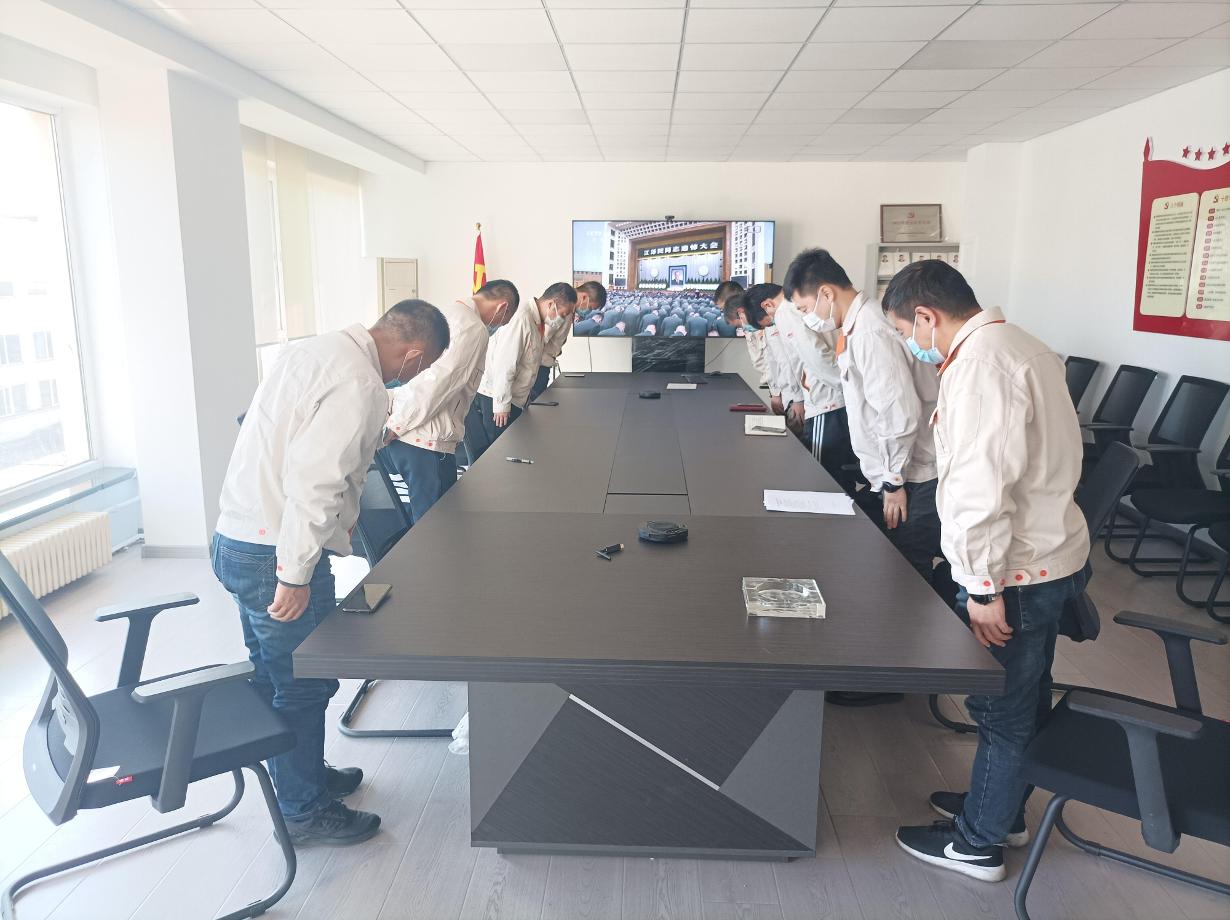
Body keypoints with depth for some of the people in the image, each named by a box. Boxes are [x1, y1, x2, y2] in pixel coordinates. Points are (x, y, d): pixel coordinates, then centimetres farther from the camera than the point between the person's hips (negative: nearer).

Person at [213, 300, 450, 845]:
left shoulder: (316, 350, 8)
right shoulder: (360, 385, -21)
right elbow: (314, 481, -28)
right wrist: (295, 575, -23)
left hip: (235, 539, 10)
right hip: (275, 554, -10)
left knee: (273, 676, 23)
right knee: (304, 686, 7)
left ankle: (300, 775, 43)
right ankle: (304, 812, 25)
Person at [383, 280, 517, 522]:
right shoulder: (475, 331, -12)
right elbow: (435, 382, -20)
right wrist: (396, 426, -14)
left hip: (394, 434, 9)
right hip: (425, 442, -8)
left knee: (425, 522, 20)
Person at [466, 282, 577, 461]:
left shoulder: (537, 321, 10)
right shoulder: (521, 318, -21)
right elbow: (503, 363, -23)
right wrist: (501, 404, -19)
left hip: (514, 398, 9)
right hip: (494, 398, -9)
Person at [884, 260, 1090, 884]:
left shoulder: (978, 366, -23)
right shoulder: (1021, 345, 10)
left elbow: (980, 488, -28)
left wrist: (984, 586, -22)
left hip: (1017, 572, -10)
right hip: (1052, 556, 10)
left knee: (1002, 710, 6)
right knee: (1025, 698, 22)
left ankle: (977, 842, 23)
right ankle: (1003, 808, 41)